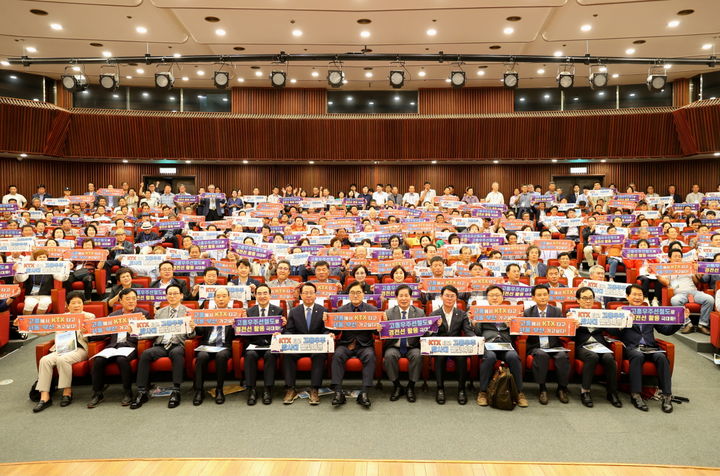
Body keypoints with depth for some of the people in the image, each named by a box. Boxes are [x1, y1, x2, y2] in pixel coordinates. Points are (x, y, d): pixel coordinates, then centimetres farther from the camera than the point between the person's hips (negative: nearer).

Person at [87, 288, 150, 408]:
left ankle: (127, 393, -17)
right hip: (113, 346, 3)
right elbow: (103, 334, 17)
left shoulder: (143, 314, 14)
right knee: (98, 360, -25)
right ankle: (97, 393, -8)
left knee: (122, 359, -34)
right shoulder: (113, 315, 23)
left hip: (131, 345, -3)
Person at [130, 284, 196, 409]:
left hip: (177, 345, -3)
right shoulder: (159, 312, 22)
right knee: (145, 354, -27)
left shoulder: (188, 312, 12)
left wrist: (192, 329, -17)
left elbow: (190, 336, 6)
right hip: (160, 345, 3)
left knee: (176, 353, -36)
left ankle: (176, 391, -32)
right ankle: (142, 392, -23)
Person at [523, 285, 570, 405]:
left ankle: (562, 388, -9)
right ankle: (542, 389, -17)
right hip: (536, 347, -1)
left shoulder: (557, 311, 10)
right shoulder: (528, 313, 7)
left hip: (554, 345, 1)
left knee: (562, 356, -28)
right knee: (541, 355, -32)